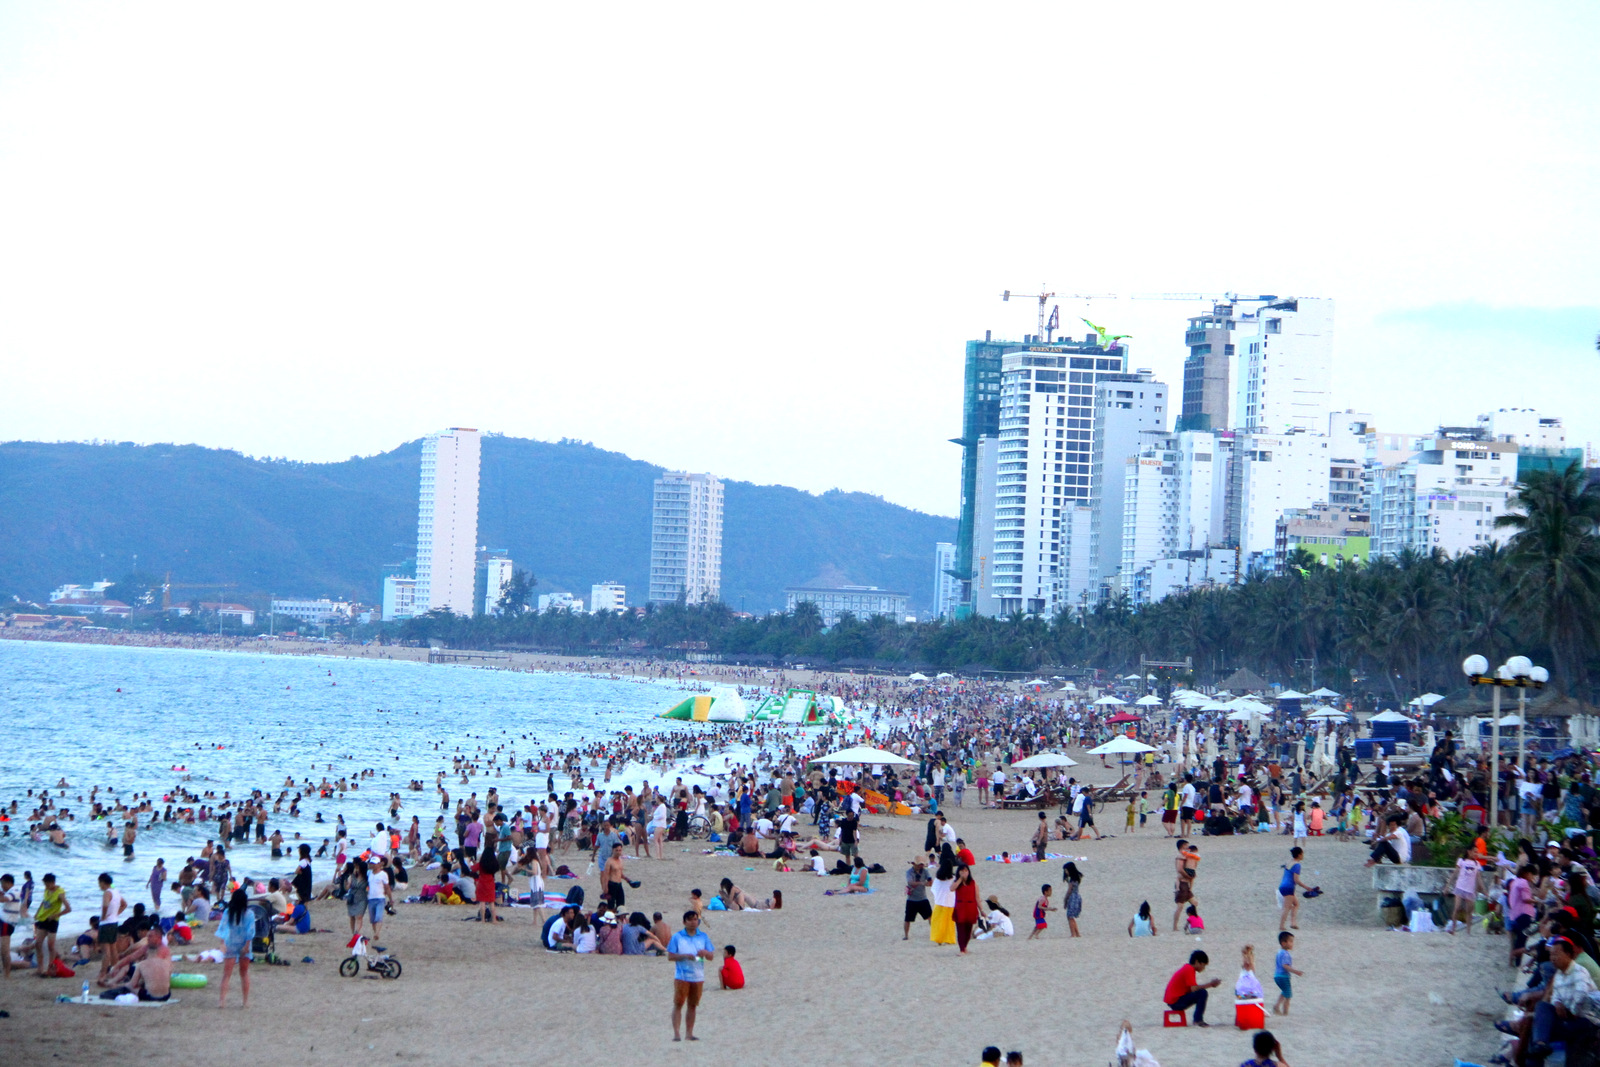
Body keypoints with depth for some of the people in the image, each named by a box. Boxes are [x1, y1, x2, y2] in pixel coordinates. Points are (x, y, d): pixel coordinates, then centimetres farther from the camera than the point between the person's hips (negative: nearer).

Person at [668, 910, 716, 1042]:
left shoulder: (703, 937, 10)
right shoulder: (677, 937, 1)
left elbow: (712, 956, 9)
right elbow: (670, 956, -3)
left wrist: (705, 953, -14)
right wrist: (685, 956, -17)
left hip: (698, 977, 3)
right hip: (682, 976, -3)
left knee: (692, 1005, 7)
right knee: (678, 1004, -7)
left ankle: (689, 1033, 12)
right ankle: (676, 1033, -8)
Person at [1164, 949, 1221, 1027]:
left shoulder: (1186, 968, 16)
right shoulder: (1189, 970, -14)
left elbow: (1193, 988, 16)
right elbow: (1194, 988, -23)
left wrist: (1210, 984, 8)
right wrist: (1210, 984, -13)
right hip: (1175, 1002, -10)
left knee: (1200, 992, 20)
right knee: (1202, 993, -19)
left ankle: (1197, 1019, 14)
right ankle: (1198, 1020, -16)